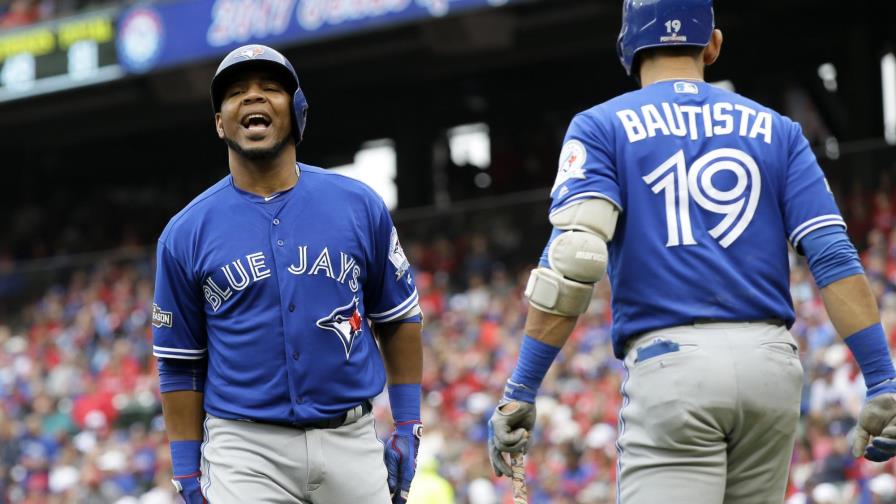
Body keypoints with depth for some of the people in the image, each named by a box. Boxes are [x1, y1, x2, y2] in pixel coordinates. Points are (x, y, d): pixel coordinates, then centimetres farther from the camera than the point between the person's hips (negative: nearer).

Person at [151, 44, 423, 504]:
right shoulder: (186, 234, 2)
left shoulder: (359, 206, 4)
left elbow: (398, 320, 12)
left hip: (351, 443, 2)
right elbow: (180, 363, 5)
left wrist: (407, 429, 7)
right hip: (245, 449, -2)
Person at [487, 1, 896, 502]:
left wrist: (521, 391, -9)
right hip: (773, 365, 4)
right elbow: (834, 257, 4)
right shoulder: (774, 129, 15)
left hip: (670, 361, -4)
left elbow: (572, 261, -9)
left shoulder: (602, 127, 6)